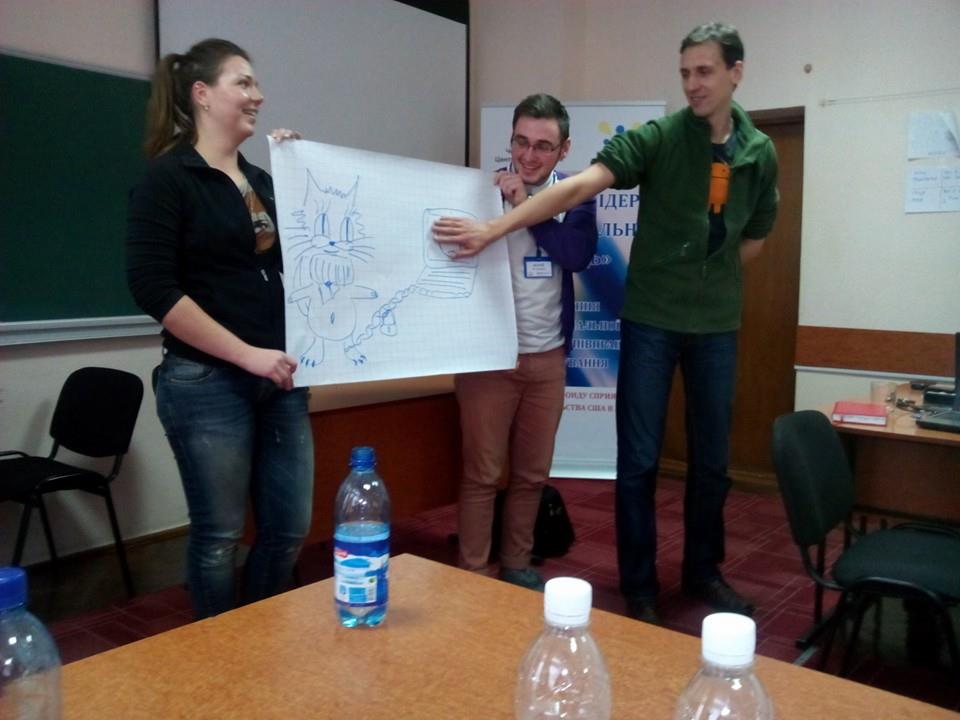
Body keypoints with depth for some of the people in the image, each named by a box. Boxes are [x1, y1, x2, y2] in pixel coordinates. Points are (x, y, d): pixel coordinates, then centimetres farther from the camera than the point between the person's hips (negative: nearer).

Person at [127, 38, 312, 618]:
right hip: (206, 382, -6)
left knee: (290, 528, 11)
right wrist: (247, 354, -18)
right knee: (219, 537, 6)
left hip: (279, 381, 6)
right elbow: (153, 288, -15)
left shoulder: (261, 179, 13)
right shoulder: (168, 178, -6)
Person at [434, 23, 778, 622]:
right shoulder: (657, 138, -9)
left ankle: (704, 572, 31)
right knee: (639, 459, 2)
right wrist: (495, 228, -31)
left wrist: (708, 276, 2)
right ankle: (639, 585, 18)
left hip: (718, 324, 4)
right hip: (651, 319, -3)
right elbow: (578, 187, -21)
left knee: (712, 459, 13)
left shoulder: (760, 153, 3)